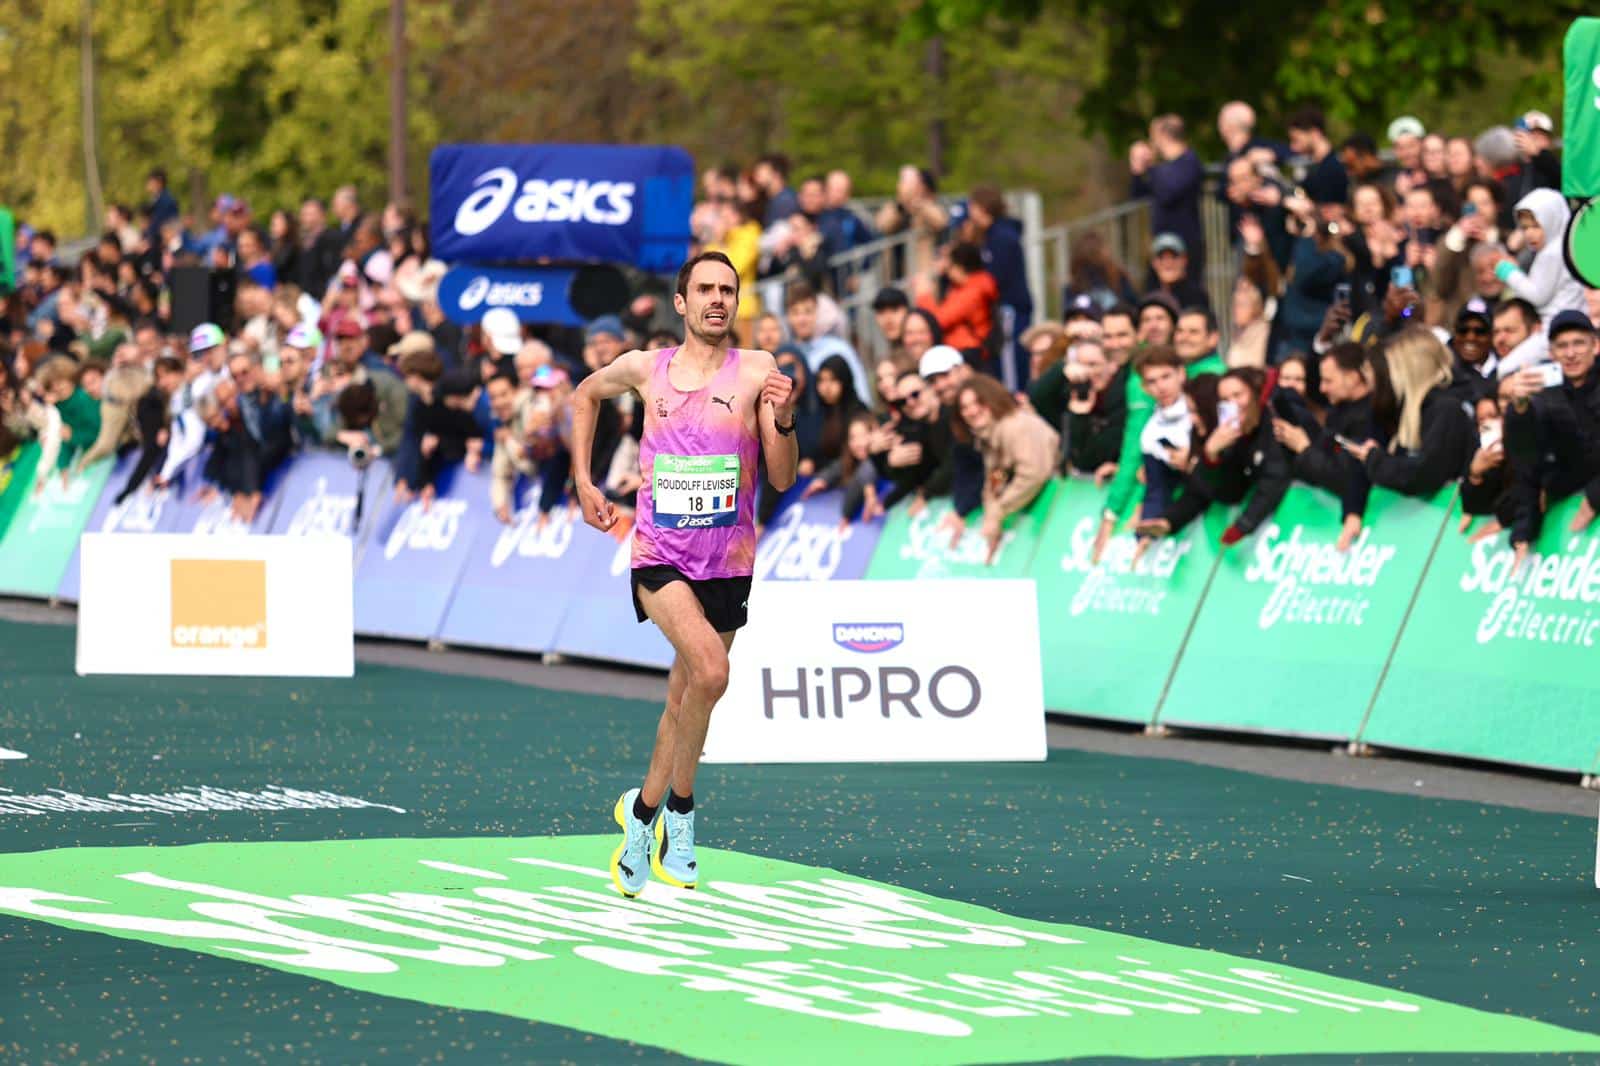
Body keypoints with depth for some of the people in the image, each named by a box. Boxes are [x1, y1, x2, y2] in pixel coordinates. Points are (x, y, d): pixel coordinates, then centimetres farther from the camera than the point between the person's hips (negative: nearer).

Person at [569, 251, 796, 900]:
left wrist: (783, 421, -25)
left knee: (684, 699, 13)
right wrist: (582, 482, 15)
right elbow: (585, 396, 23)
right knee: (710, 670, -26)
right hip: (660, 559, -2)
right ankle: (679, 806, -10)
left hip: (727, 565, 2)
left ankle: (644, 813, 35)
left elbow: (783, 479, -7)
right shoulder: (644, 369, 0)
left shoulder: (756, 372, -4)